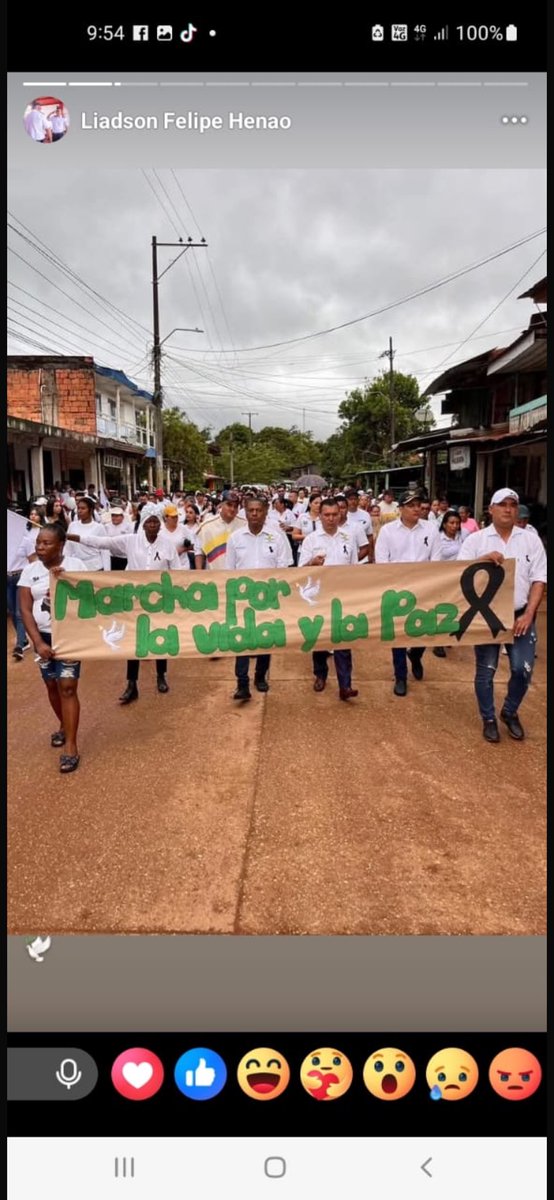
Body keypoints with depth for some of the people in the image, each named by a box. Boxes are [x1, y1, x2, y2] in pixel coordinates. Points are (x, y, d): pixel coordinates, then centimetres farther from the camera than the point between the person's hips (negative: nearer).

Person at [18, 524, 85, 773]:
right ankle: (64, 726, 38)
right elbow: (25, 610, -3)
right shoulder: (30, 570, -1)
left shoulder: (75, 565, -7)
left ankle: (71, 747, -5)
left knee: (67, 687, -8)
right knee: (52, 685, 13)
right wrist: (38, 642, -11)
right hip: (43, 636, 3)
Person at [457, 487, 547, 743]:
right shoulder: (476, 539, 1)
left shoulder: (531, 540, 3)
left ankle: (510, 713, 24)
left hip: (520, 616, 1)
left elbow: (539, 579, 0)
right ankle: (489, 719, 24)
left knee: (523, 669, -2)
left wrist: (528, 614, -9)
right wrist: (484, 558, -22)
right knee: (485, 671, 6)